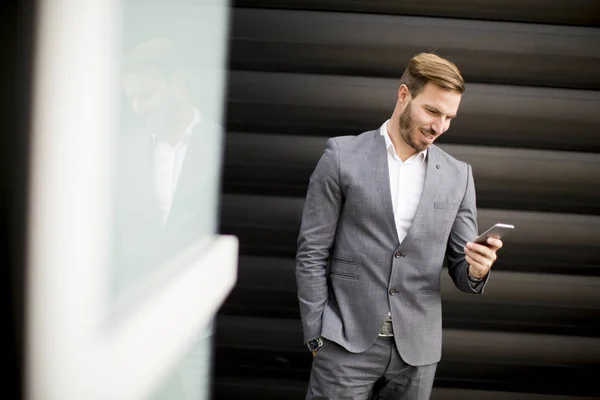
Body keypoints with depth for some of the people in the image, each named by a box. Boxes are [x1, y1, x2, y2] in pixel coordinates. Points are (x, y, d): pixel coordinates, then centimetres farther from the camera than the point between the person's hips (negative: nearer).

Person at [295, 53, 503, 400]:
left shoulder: (458, 175, 5)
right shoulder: (343, 155, -4)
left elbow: (462, 270, 8)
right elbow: (312, 252, -3)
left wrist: (477, 269, -15)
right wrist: (317, 337, -6)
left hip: (417, 348, 3)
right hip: (347, 341, -3)